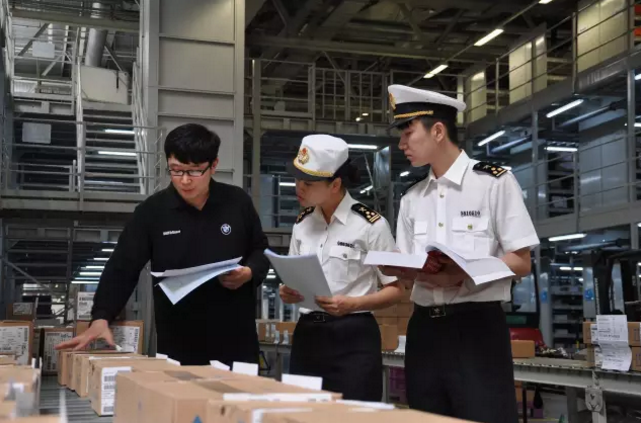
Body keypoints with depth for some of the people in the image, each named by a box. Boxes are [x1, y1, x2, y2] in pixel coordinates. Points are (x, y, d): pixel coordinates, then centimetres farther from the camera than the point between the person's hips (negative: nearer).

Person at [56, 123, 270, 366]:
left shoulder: (238, 203, 0)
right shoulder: (152, 211, -2)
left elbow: (261, 250, 12)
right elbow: (122, 267, -4)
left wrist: (250, 272, -9)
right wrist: (101, 317, -17)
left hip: (235, 339, 1)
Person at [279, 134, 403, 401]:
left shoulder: (370, 224, -10)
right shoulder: (302, 222, 8)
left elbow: (396, 289, -6)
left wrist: (351, 304, -20)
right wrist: (288, 293, -6)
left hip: (352, 340, -5)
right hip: (307, 335, 5)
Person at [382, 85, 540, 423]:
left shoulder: (494, 182, -4)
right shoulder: (411, 199, 13)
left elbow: (520, 263, -6)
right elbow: (408, 272, 13)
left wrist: (461, 275, -20)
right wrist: (394, 268, -11)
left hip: (477, 327, -5)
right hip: (424, 329, 6)